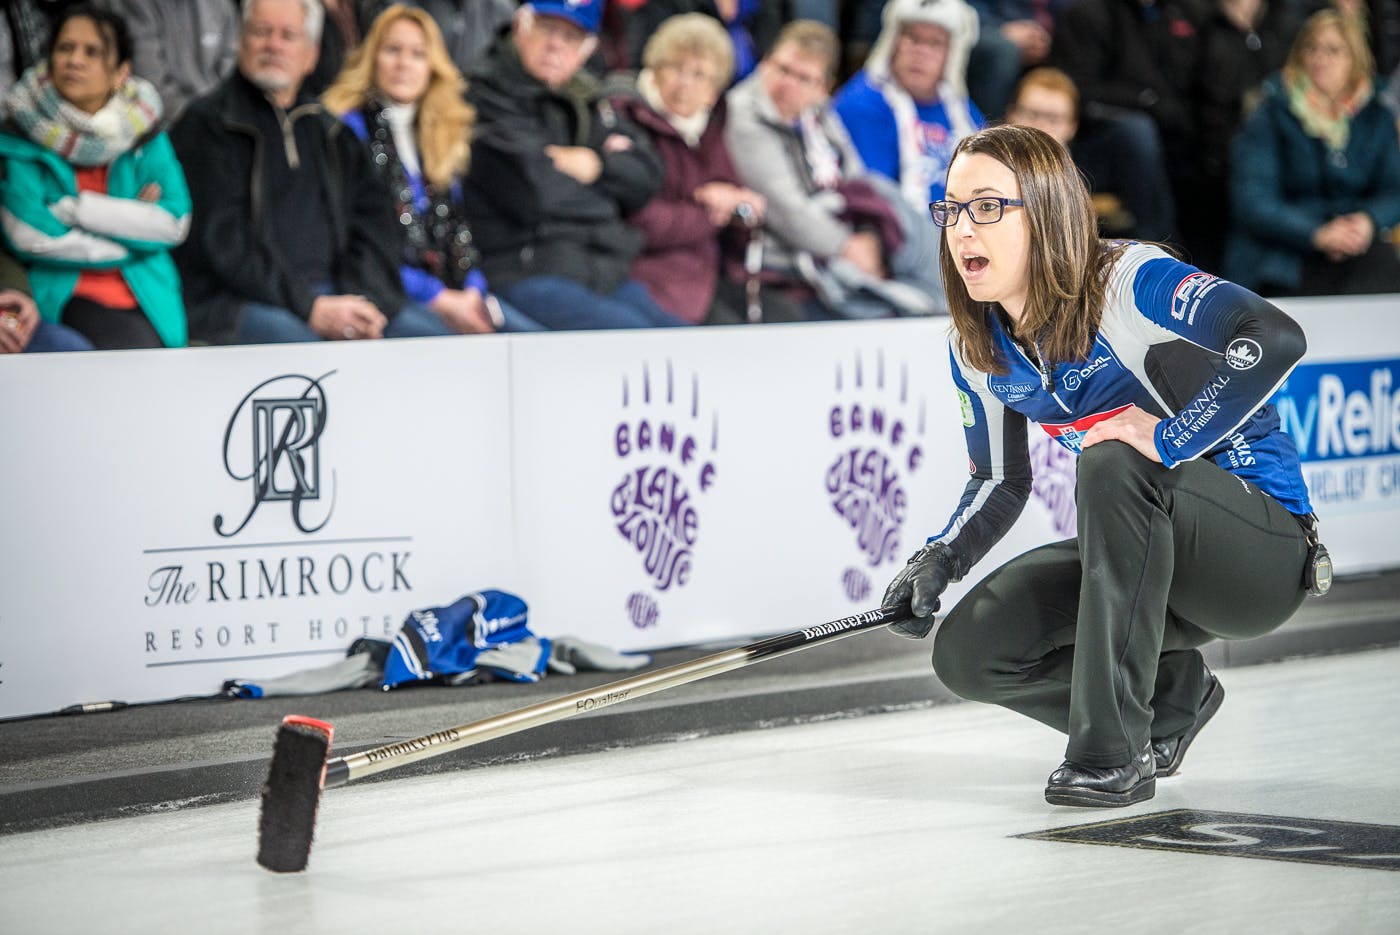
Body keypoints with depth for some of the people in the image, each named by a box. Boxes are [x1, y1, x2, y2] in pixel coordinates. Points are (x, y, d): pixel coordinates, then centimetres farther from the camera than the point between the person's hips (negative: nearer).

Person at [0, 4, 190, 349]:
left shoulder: (143, 130, 12)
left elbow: (174, 223, -1)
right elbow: (30, 236, -8)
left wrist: (74, 208, -7)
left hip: (146, 294, 2)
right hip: (65, 294, -2)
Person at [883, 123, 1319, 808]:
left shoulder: (1129, 282, -22)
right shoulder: (977, 349, 1)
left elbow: (1277, 338, -37)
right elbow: (1000, 484, 12)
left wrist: (1169, 436, -36)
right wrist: (935, 563, -6)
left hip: (1268, 554, -7)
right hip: (1143, 556, 7)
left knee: (1112, 465, -35)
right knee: (969, 653, -10)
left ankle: (1114, 751, -29)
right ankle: (1172, 694, 12)